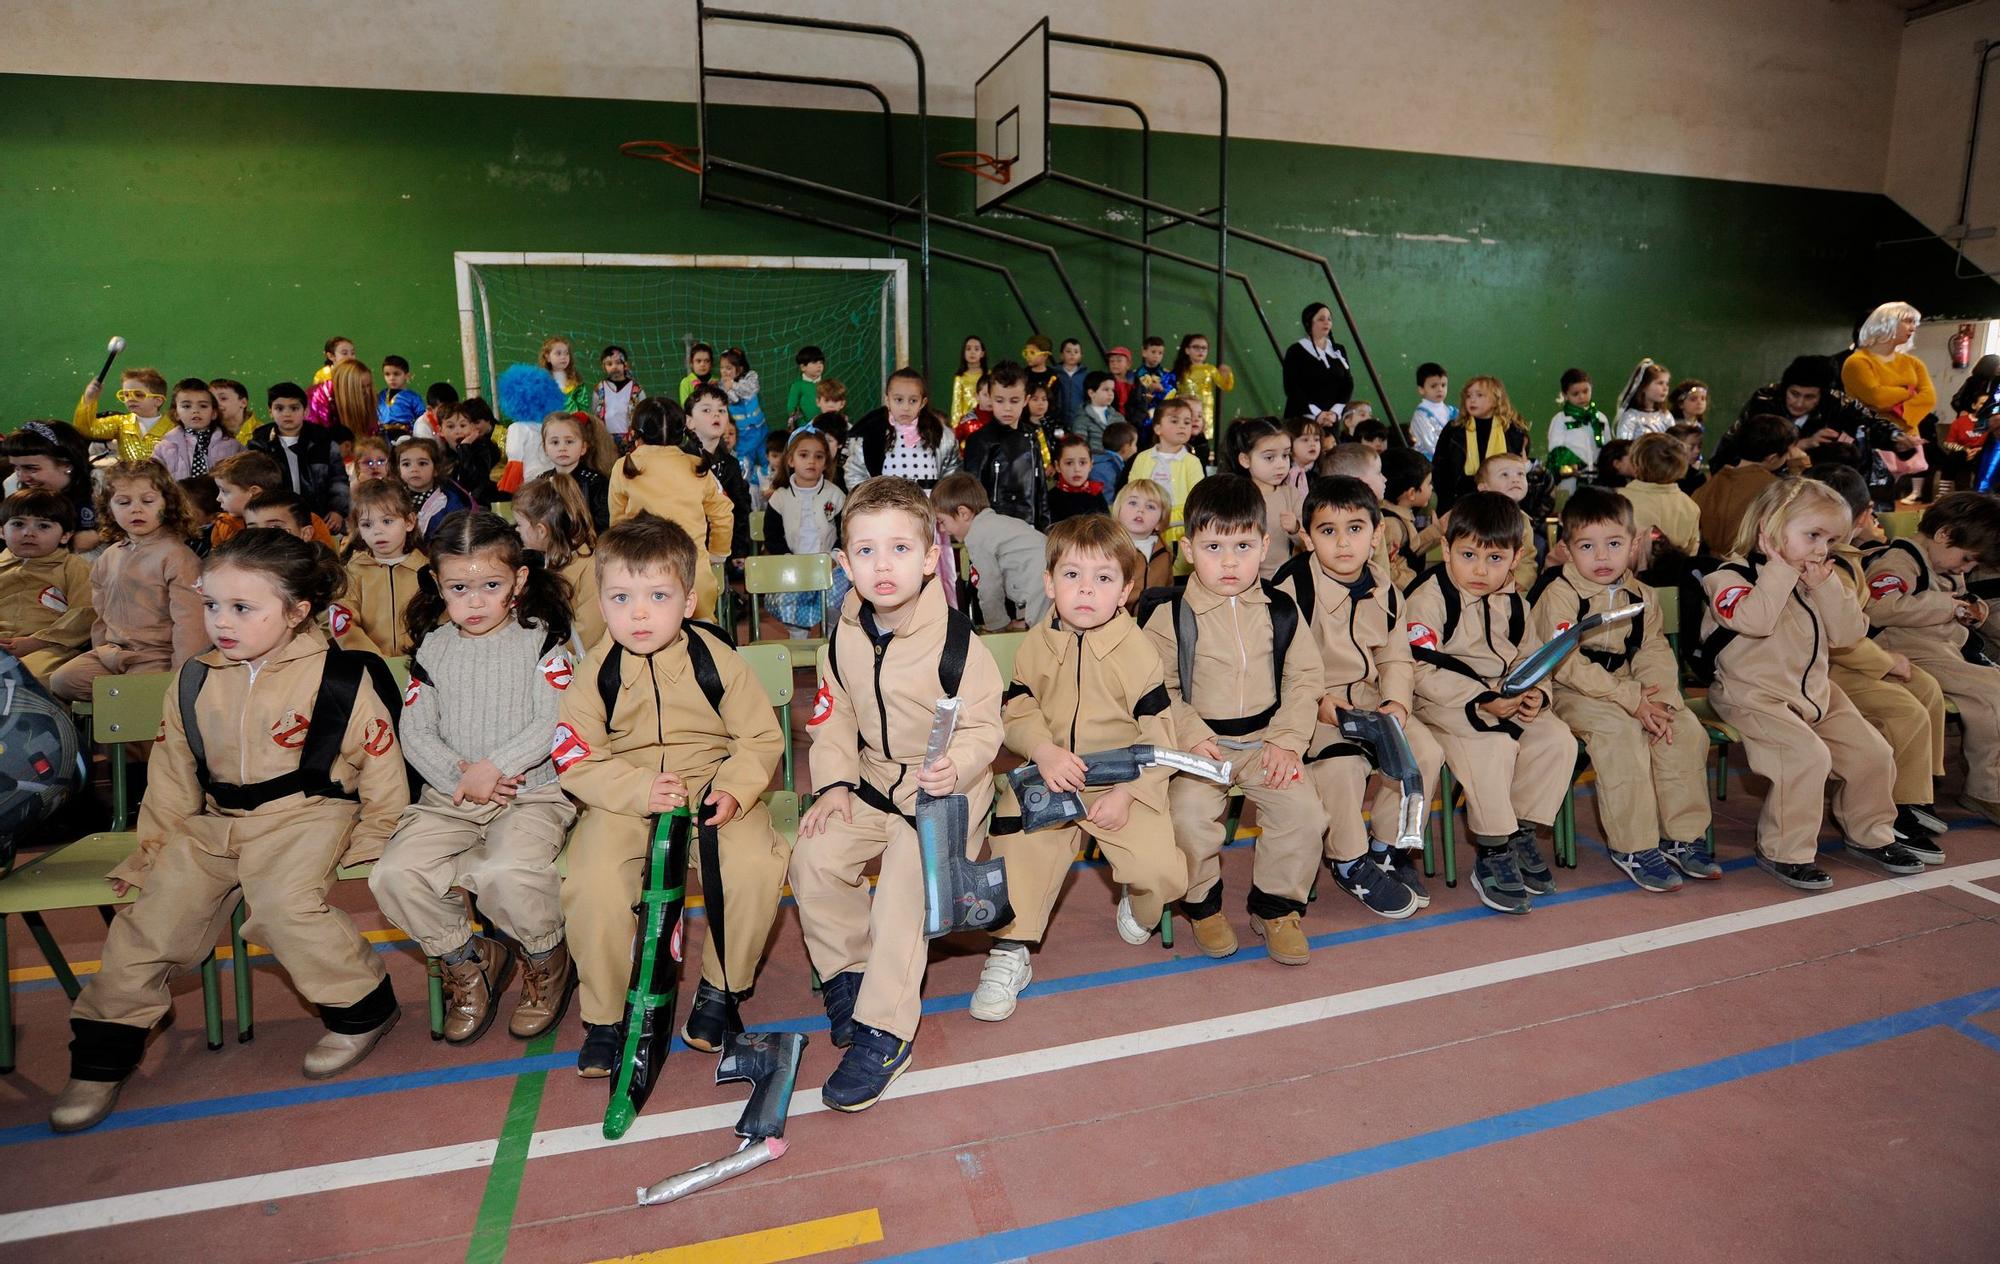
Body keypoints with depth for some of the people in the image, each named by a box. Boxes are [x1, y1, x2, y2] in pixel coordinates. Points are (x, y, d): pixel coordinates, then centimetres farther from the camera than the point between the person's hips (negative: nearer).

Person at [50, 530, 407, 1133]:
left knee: (282, 904, -29)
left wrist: (369, 840, -7)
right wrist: (156, 846, 13)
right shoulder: (193, 683, 6)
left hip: (307, 815, -6)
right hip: (215, 821, 6)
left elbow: (379, 764, -6)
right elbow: (173, 773, 16)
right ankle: (103, 1053, 17)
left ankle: (363, 1008, -7)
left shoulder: (342, 678, -10)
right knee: (152, 913, -5)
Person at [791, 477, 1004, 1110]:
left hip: (945, 793, -5)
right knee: (813, 859, -11)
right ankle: (848, 971, 14)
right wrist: (834, 782, -4)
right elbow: (834, 714, 8)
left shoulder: (956, 642, -20)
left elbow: (982, 727, -15)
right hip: (872, 783, 6)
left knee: (904, 888, -22)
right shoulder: (845, 635, -2)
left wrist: (954, 768, -34)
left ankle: (884, 1033, -6)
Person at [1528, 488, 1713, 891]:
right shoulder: (1559, 594, -13)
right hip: (1572, 694, -6)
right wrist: (1630, 699, -22)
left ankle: (1684, 836, 1)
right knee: (1620, 731, -31)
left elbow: (1656, 653, 4)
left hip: (1629, 688, 6)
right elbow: (1566, 665, -20)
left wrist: (1660, 700, -16)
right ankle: (1633, 847, -21)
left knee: (1687, 731, -13)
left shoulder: (1641, 596, 8)